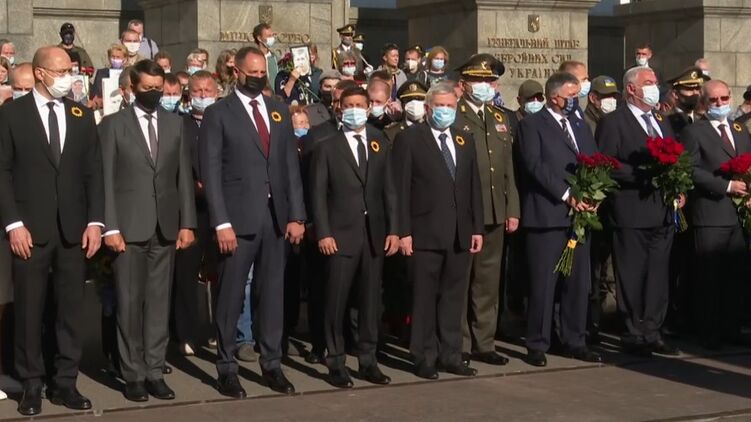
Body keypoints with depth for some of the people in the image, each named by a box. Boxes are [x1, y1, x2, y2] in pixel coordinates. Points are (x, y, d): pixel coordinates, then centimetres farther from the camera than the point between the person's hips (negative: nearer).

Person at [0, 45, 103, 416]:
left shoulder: (82, 115, 10)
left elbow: (93, 172, 8)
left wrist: (95, 221, -1)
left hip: (73, 229, 3)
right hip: (30, 229, -3)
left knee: (72, 308, 5)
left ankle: (65, 382, 13)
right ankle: (31, 385, 13)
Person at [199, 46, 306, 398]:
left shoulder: (280, 111, 12)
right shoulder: (218, 114, -2)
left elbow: (291, 166, 11)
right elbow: (211, 173, -7)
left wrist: (296, 215, 3)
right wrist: (221, 223, -14)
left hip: (276, 217, 4)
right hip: (238, 218, -4)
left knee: (273, 293, 9)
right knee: (230, 296, 3)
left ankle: (271, 364, 19)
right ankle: (227, 368, 13)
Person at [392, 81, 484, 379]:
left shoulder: (465, 141, 14)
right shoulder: (409, 139, -2)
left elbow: (473, 187, 14)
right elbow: (402, 189, -7)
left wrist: (477, 228, 8)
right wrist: (403, 231, -12)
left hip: (460, 234, 5)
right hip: (425, 232, -5)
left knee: (454, 297, 9)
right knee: (425, 298, 2)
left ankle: (450, 356, 17)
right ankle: (425, 358, 11)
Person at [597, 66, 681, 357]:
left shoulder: (662, 122, 19)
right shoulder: (613, 123, -4)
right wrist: (645, 175, -19)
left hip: (664, 212, 7)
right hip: (632, 213, -7)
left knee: (658, 276, 9)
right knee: (632, 277, 0)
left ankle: (652, 333, 17)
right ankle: (634, 335, 9)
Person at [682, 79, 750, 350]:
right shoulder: (694, 132, -2)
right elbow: (691, 170, -11)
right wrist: (726, 186, -17)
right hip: (710, 215, -6)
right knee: (710, 276, -2)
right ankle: (709, 333, 4)